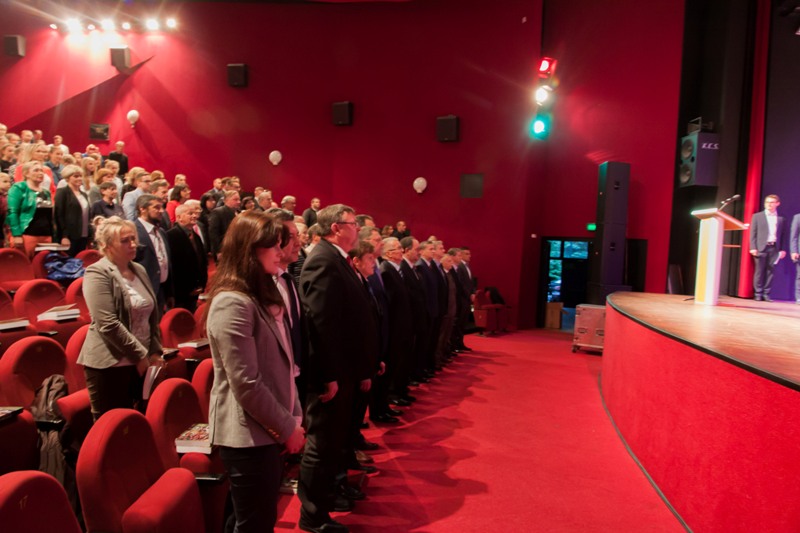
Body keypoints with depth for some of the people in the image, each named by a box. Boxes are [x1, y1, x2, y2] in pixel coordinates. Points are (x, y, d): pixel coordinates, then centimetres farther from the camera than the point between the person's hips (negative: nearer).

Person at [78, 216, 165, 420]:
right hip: (109, 364, -6)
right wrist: (140, 354, -15)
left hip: (140, 363, 6)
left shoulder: (139, 270, 11)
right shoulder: (98, 273, -10)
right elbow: (109, 324, -19)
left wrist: (155, 353, 5)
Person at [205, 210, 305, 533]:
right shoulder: (233, 303, -20)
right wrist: (287, 428, -13)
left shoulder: (261, 295, 11)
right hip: (249, 434, -9)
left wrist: (293, 417, 9)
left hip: (265, 429, 9)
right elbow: (246, 385, -23)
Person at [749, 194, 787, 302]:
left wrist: (783, 249, 2)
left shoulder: (781, 219, 11)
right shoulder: (757, 216, 6)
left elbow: (783, 235, 10)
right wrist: (753, 248, -7)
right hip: (761, 248, -2)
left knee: (770, 272, 2)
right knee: (759, 271, 0)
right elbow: (753, 233, 2)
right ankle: (758, 294, 6)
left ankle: (766, 294, 8)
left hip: (774, 248, 2)